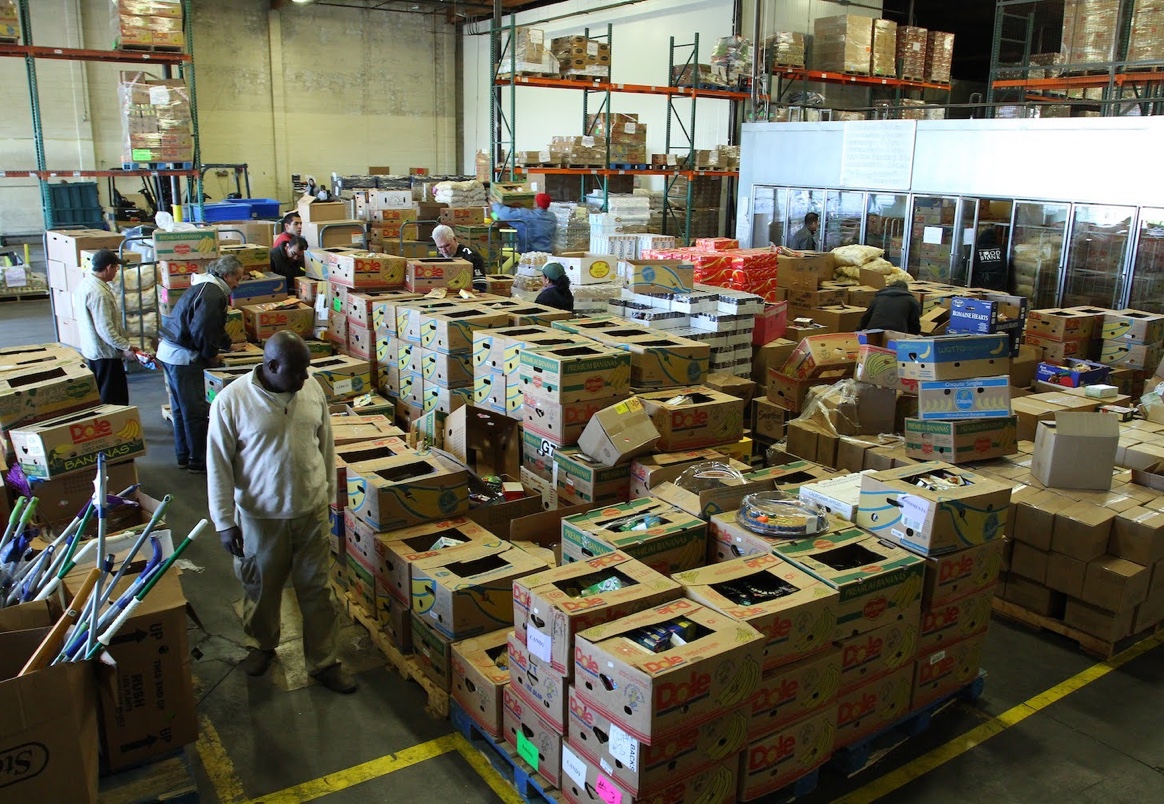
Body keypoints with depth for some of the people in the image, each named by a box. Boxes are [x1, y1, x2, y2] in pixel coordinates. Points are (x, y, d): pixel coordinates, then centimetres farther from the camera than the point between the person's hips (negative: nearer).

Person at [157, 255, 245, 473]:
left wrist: (228, 345, 30)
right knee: (196, 410, -2)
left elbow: (213, 327, 27)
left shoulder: (204, 286, 16)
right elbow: (201, 331, -24)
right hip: (183, 357, -11)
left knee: (180, 408, 18)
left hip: (169, 352, 11)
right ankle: (198, 461, 7)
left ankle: (183, 456, 27)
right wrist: (212, 355, -10)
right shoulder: (212, 294, -18)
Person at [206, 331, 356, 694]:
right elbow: (218, 465, -11)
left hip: (311, 511, 2)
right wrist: (224, 521, -11)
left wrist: (328, 493, 12)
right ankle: (263, 644, 45)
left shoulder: (312, 389, -5)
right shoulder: (231, 401, -17)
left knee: (317, 588, 10)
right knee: (261, 587, 19)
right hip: (260, 516, -2)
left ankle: (323, 661, 25)